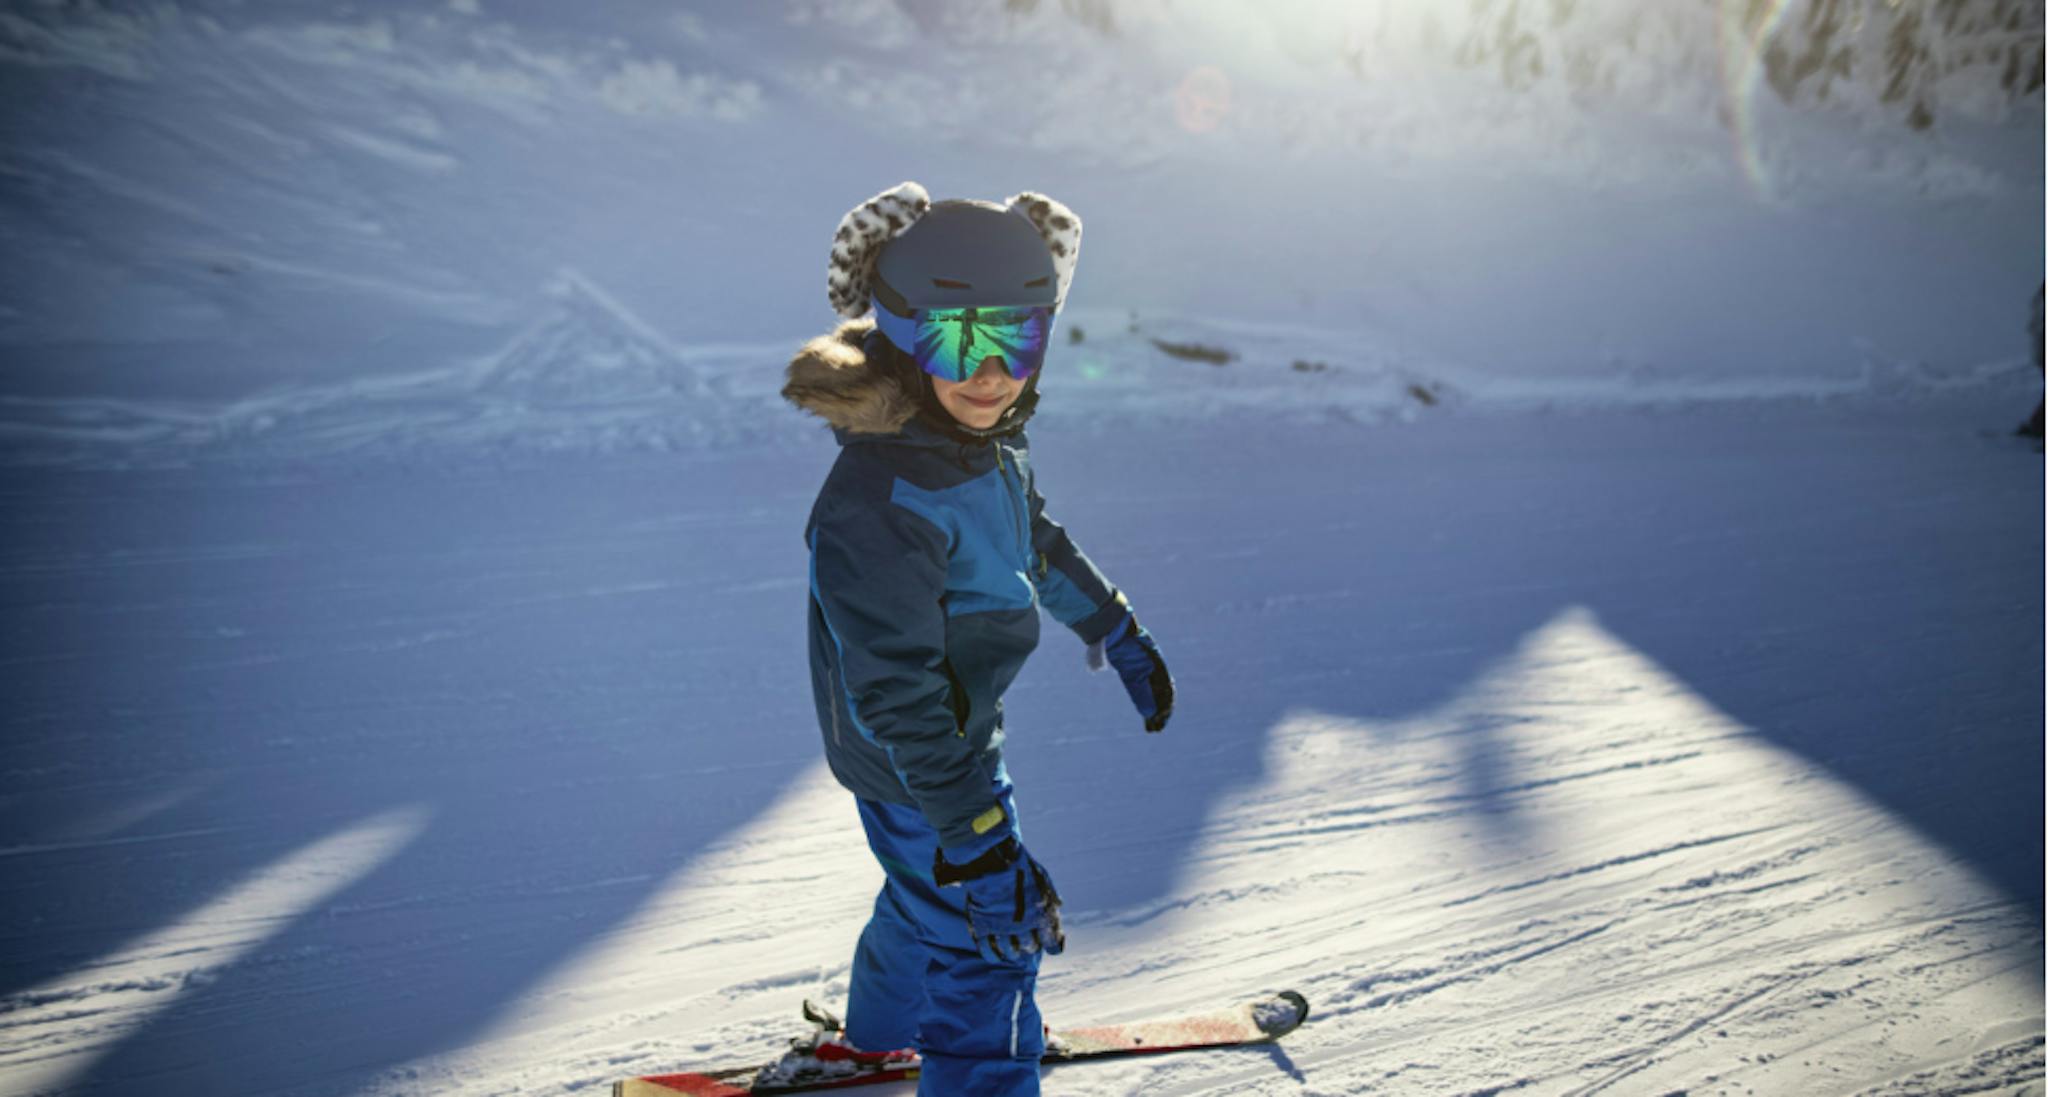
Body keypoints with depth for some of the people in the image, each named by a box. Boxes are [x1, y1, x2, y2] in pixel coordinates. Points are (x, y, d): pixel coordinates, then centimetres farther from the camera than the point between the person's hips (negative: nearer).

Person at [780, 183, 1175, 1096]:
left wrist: (1119, 634, 21)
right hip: (910, 764, -10)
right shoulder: (879, 501, -35)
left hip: (960, 726, 10)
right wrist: (968, 824, -30)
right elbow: (896, 686, -33)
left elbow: (1036, 542, 13)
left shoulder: (984, 440, -6)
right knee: (992, 928, 4)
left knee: (936, 882, 30)